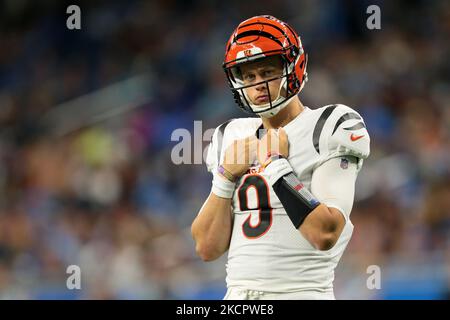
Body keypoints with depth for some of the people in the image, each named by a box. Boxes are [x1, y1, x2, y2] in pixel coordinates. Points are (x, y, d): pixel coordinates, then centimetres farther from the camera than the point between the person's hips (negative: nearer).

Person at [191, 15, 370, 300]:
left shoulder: (330, 128, -3)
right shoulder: (231, 138, 13)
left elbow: (326, 234, -15)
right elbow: (208, 249, 8)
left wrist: (277, 165, -12)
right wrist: (226, 177, -2)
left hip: (301, 292, -5)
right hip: (238, 292, 5)